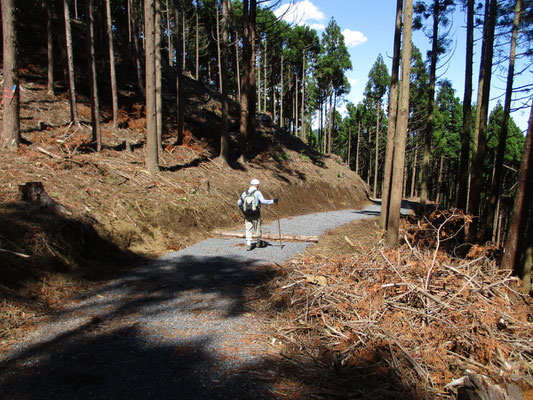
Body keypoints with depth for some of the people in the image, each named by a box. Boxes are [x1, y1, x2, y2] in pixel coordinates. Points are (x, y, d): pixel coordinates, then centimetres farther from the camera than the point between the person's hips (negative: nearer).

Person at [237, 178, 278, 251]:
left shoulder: (245, 193, 5)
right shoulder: (257, 192, -8)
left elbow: (239, 203, 7)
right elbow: (263, 201, -19)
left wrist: (243, 210, 21)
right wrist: (273, 201, -11)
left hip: (247, 214, 3)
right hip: (256, 215, -3)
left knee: (248, 229, 8)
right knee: (257, 228, 14)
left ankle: (248, 244, 1)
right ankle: (259, 242, 32)